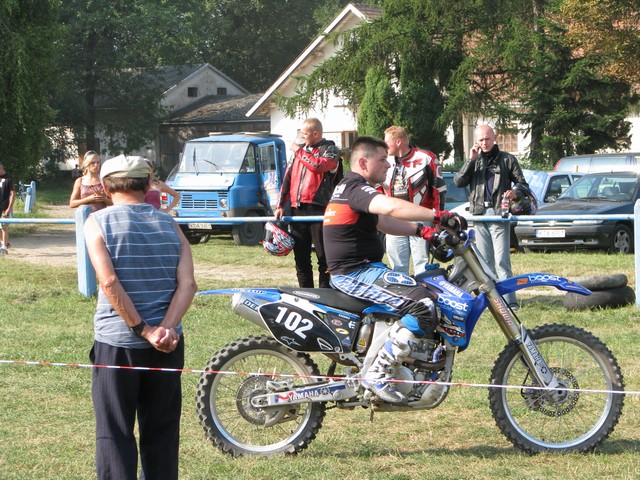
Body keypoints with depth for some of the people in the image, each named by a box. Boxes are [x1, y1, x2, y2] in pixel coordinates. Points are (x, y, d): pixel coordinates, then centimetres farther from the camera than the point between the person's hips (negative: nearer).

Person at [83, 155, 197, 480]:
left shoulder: (98, 222, -4)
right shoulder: (169, 225, 7)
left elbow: (109, 281, -16)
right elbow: (187, 283, -6)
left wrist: (143, 329, -14)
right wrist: (166, 328, -13)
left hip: (115, 343, -3)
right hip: (168, 345, 3)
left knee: (115, 434, 2)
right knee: (161, 432, 12)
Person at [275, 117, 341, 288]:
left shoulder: (330, 150, 2)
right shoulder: (300, 150, 20)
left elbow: (318, 166, -19)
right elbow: (288, 177, 19)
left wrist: (300, 152, -5)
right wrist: (280, 205, 12)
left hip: (317, 208, -6)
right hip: (297, 209, 6)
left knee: (324, 258, -6)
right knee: (300, 257, 8)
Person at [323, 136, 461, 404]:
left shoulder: (348, 186, 21)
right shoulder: (355, 187, -14)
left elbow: (383, 222, 26)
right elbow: (390, 206, -33)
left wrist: (422, 230, 12)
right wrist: (438, 216, -31)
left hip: (356, 270, 11)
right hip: (355, 273, -11)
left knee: (423, 289, 22)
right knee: (422, 304, -24)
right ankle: (379, 374, -24)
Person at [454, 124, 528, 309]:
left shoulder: (507, 159, 7)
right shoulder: (474, 161, 16)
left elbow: (523, 184, 6)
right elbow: (458, 181, 3)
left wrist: (515, 192, -17)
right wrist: (471, 160, -6)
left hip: (499, 215, -4)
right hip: (479, 215, 4)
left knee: (501, 260, -12)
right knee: (485, 261, 7)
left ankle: (509, 301, -15)